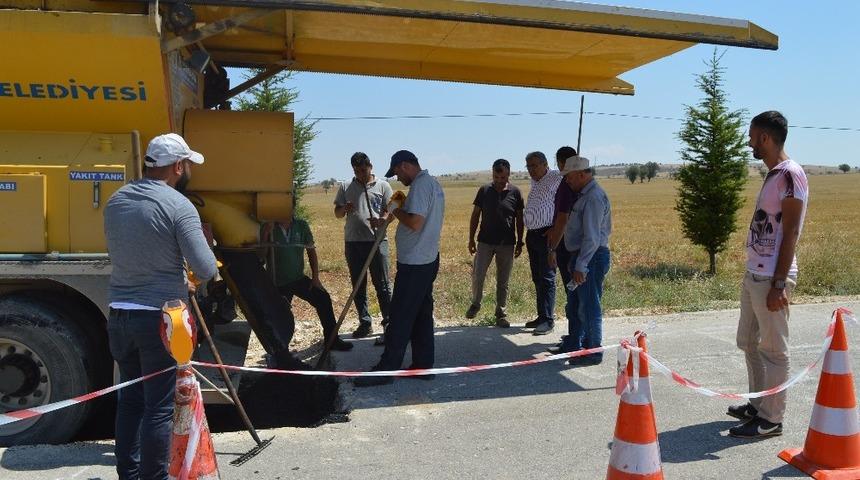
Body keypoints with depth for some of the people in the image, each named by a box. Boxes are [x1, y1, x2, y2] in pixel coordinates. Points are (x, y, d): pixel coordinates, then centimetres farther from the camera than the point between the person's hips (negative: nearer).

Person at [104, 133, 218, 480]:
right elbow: (206, 270, -18)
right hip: (159, 318, -7)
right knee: (160, 407, 3)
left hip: (119, 315, 7)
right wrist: (190, 276, 6)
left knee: (130, 398, 19)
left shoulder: (116, 201, 8)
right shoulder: (178, 205, -14)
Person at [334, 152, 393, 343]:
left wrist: (382, 220, -21)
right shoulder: (346, 188, 12)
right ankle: (365, 323, 18)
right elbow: (337, 213, 13)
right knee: (358, 285, 9)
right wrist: (344, 209, -11)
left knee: (382, 283, -2)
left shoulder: (382, 186, 5)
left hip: (377, 241, -3)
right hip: (352, 242, 3)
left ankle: (389, 323, 4)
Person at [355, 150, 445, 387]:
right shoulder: (434, 184, 15)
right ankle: (423, 364, 19)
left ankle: (386, 369, 3)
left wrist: (395, 210, -9)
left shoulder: (420, 185, -16)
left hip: (414, 264, -10)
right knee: (422, 314, 13)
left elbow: (415, 223, -25)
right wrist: (402, 208, 10)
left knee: (400, 318, -4)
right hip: (428, 260, 10)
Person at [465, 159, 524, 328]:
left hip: (507, 243, 0)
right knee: (477, 275, -2)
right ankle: (475, 304, 23)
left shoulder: (515, 192, -1)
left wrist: (520, 242, 3)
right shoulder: (484, 190, 0)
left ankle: (501, 313, 18)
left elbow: (519, 219, 5)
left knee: (503, 281, 7)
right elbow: (475, 215, 5)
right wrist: (471, 239, 3)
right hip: (485, 241, 0)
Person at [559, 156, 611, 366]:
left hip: (591, 258, -11)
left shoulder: (593, 198, -18)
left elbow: (592, 237, -23)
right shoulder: (584, 195, 15)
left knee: (589, 308, -2)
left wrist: (580, 266, -25)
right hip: (582, 257, 11)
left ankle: (593, 352, 9)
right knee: (573, 306, 19)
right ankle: (572, 345, 32)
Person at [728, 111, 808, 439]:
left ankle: (771, 419, 9)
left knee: (772, 349, -1)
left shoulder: (790, 174, -13)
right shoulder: (772, 175, 15)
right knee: (748, 342, 18)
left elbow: (791, 233, -18)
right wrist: (755, 275, 19)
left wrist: (779, 283, -20)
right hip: (753, 274, 10)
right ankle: (757, 405, 31)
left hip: (771, 278, -10)